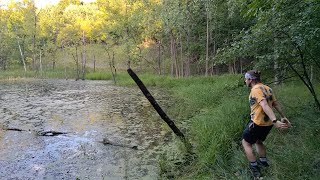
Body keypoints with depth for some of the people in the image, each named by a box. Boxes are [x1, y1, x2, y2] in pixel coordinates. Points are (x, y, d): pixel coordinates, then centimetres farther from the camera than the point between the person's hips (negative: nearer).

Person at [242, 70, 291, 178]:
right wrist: (283, 117, 22)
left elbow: (265, 105, -29)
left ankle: (254, 168, 10)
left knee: (246, 142, 9)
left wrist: (275, 121, -37)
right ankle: (263, 162, 34)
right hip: (268, 123, 9)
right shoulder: (267, 88, 9)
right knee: (258, 141, 28)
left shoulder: (256, 89, -17)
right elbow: (276, 104, 15)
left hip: (258, 122, -8)